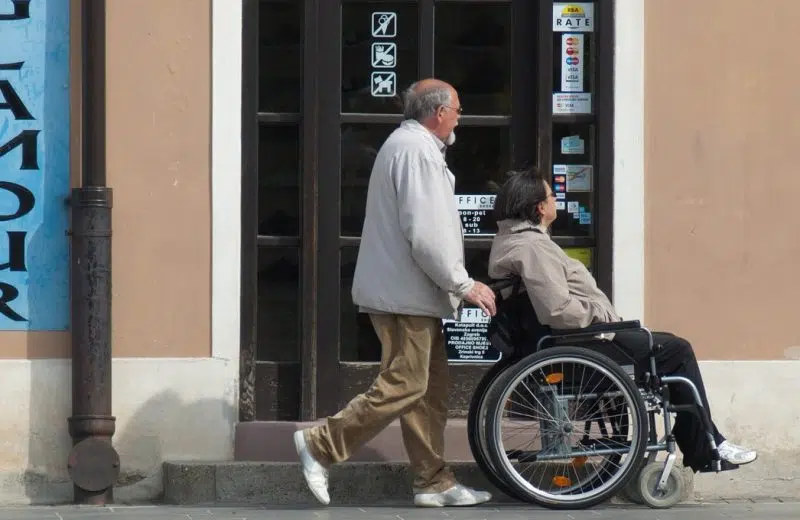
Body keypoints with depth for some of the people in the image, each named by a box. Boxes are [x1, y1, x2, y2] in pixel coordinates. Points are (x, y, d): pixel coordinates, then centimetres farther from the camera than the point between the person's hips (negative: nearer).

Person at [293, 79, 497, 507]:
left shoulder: (407, 144, 21)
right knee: (402, 387, -11)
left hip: (408, 293, 11)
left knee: (429, 391, 10)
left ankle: (434, 483, 12)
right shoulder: (417, 151, -14)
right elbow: (425, 235, -22)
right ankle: (320, 445, -7)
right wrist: (464, 285, -15)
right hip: (406, 293, -11)